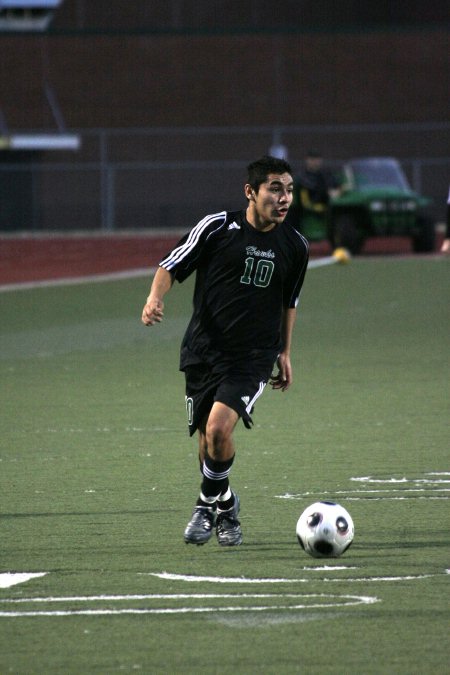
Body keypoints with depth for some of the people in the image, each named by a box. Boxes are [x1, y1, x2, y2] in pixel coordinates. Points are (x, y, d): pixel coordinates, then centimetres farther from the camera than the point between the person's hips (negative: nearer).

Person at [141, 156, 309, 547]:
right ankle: (225, 506, 34)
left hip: (253, 357, 0)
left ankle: (209, 504, 1)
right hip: (204, 350, 1)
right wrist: (155, 298, -18)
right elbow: (172, 266, 1)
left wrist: (285, 352, 19)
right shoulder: (217, 228, -5)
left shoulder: (294, 246, 4)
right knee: (207, 438, 8)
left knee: (219, 428, -21)